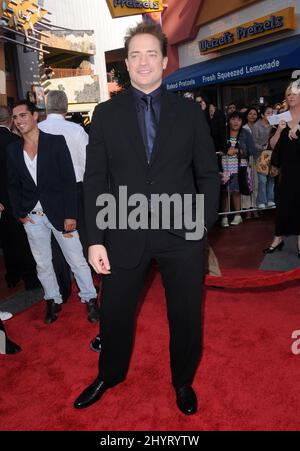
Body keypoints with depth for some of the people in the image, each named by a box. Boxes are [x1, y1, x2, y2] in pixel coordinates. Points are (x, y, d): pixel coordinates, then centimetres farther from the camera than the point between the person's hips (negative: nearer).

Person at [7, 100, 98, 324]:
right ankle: (53, 301, 33)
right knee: (43, 263, 15)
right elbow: (13, 185, 13)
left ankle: (90, 299, 21)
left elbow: (69, 180, -9)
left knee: (77, 260, 3)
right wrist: (19, 213, 2)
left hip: (59, 212, -4)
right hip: (32, 217, 4)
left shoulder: (56, 141, -6)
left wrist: (70, 215, -13)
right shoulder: (13, 149, 6)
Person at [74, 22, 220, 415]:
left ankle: (183, 381, 41)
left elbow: (208, 174, 6)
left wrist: (203, 224, -4)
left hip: (180, 234, 0)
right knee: (115, 314, 15)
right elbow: (95, 179, 1)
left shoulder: (189, 111, 5)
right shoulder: (106, 113, 5)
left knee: (186, 316, 13)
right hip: (125, 234, 1)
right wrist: (96, 239, -5)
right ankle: (109, 376, 44)